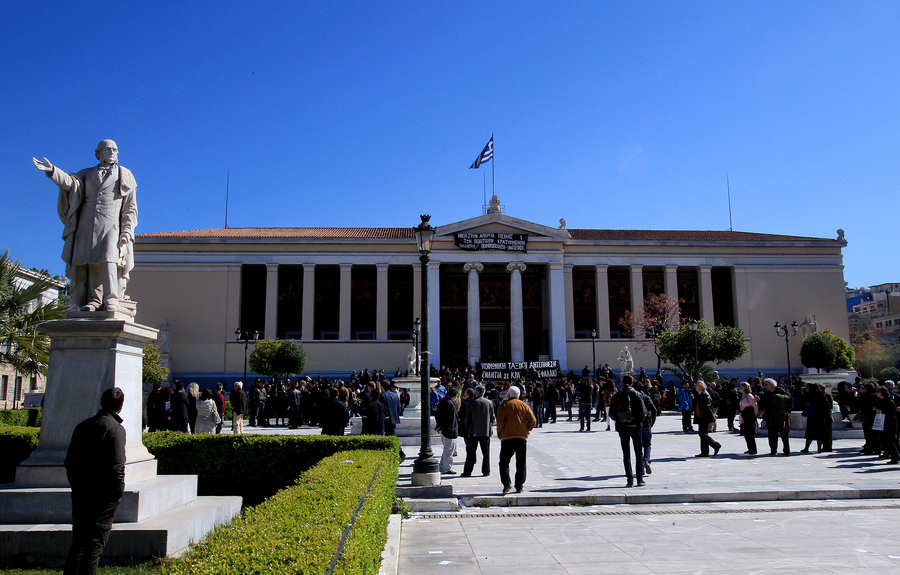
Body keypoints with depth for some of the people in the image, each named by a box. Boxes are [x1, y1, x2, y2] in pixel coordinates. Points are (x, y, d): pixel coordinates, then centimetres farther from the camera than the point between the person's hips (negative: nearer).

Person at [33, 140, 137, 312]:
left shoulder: (124, 176, 16)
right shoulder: (87, 174, 22)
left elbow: (130, 208, 8)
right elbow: (71, 182, 0)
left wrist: (127, 231, -3)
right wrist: (52, 170, -18)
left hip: (111, 226, -3)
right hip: (87, 226, 3)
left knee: (109, 259, -19)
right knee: (89, 261, -6)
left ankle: (111, 299, -22)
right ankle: (94, 300, -8)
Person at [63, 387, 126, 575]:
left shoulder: (82, 426, 10)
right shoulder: (115, 428, -12)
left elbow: (70, 461, 13)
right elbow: (117, 465, -17)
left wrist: (76, 485, 19)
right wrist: (118, 491, -9)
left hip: (80, 492, 6)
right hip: (104, 494, -6)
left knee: (78, 540, 15)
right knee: (96, 541, 1)